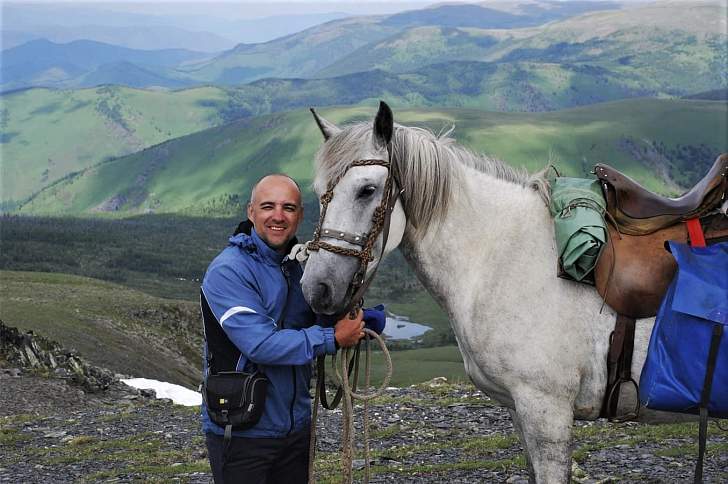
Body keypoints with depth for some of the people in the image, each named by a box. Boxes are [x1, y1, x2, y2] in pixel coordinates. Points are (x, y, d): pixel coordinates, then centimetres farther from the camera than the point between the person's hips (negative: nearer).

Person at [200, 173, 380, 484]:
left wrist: (365, 321, -7)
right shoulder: (228, 271, -16)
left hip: (296, 427, 7)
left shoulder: (301, 267, 9)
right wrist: (333, 339, -21)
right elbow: (259, 344, -25)